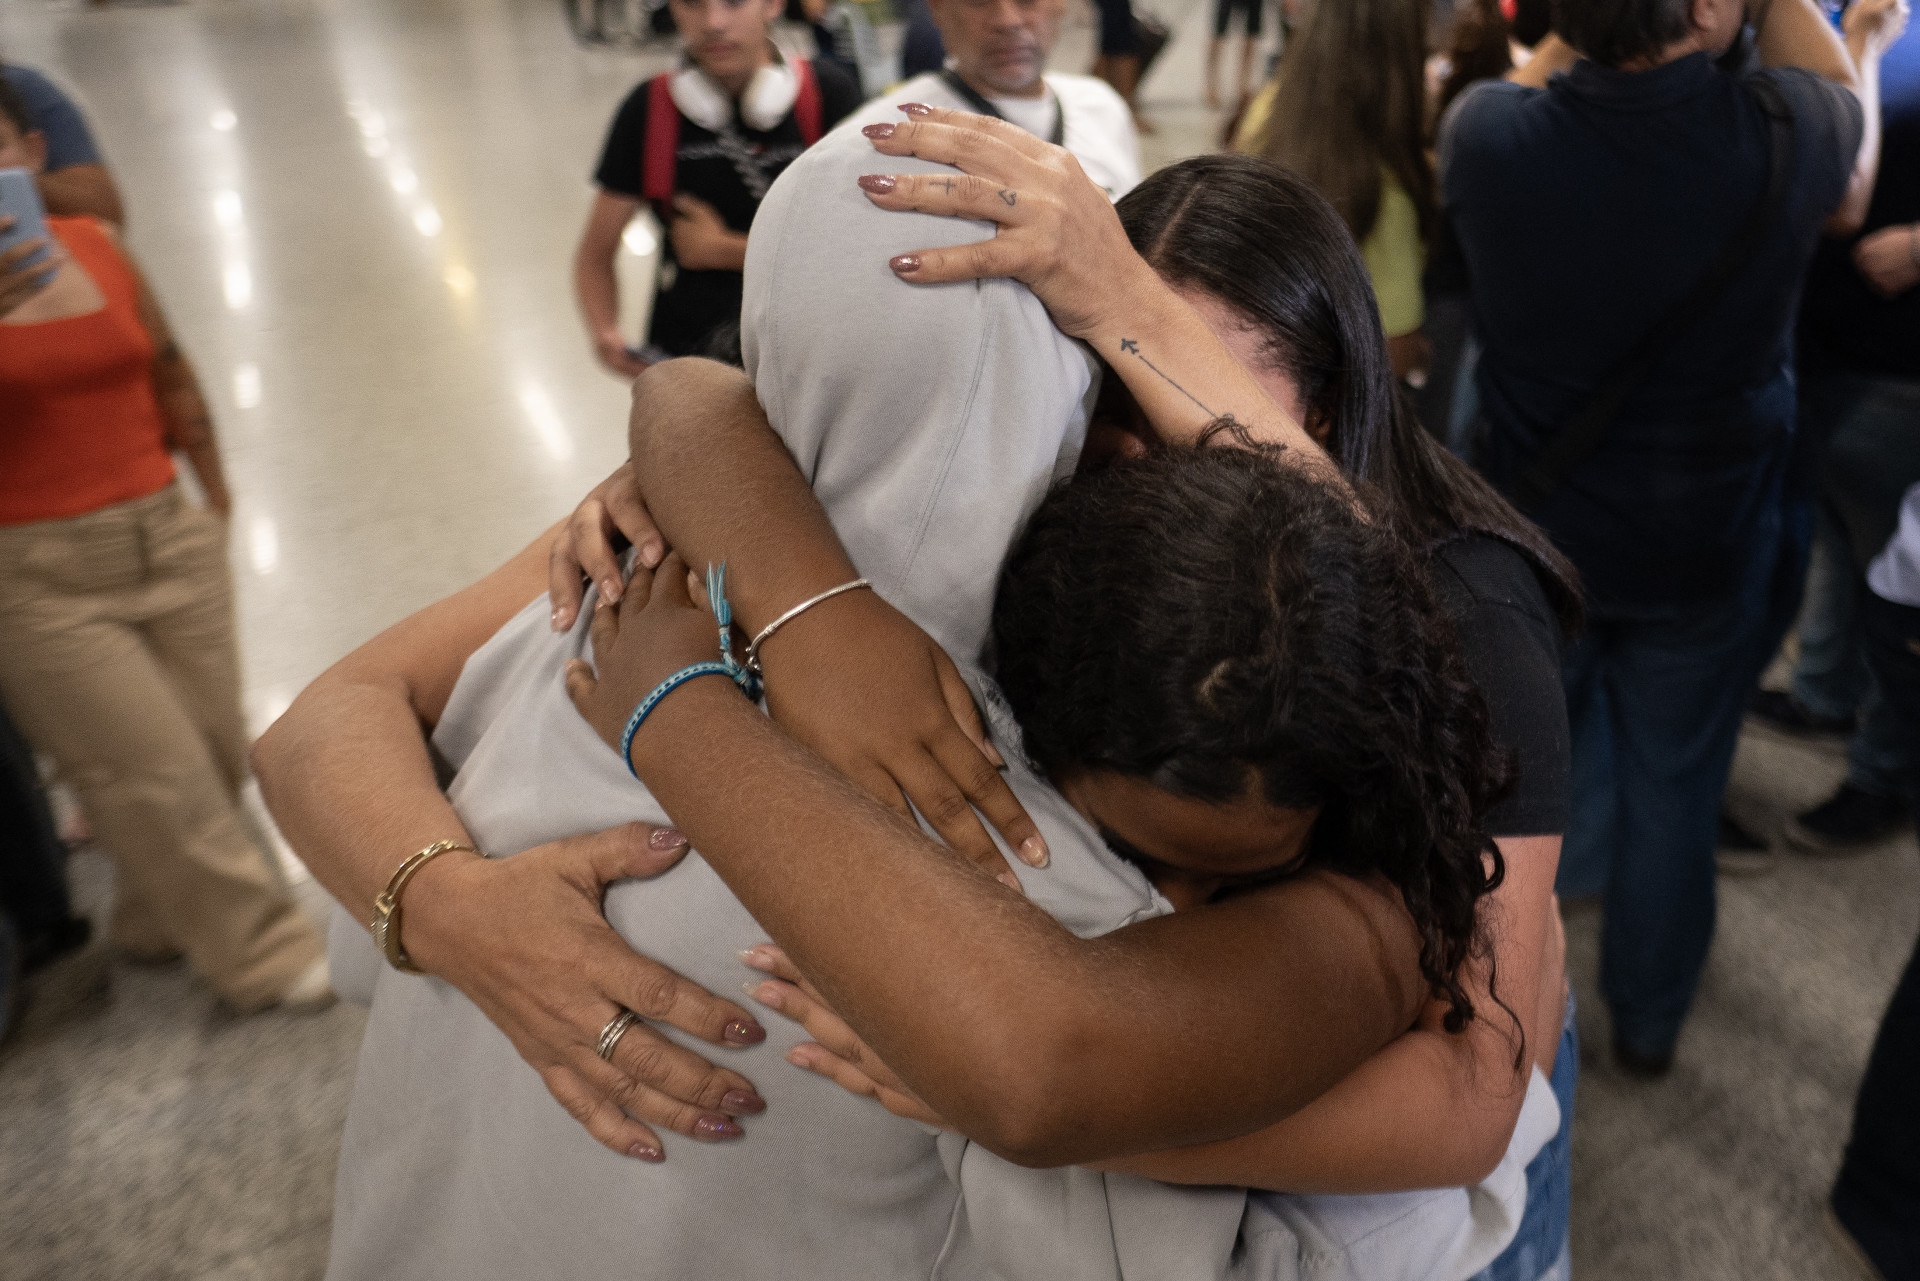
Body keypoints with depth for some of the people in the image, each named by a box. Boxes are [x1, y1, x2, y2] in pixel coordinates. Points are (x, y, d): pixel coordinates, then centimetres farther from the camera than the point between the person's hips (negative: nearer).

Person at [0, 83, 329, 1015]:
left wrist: (213, 496, 16)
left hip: (167, 537, 5)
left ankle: (159, 918, 35)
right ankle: (264, 955, 17)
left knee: (215, 751, 10)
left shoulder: (95, 245, 4)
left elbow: (168, 372, 14)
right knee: (157, 773, 1)